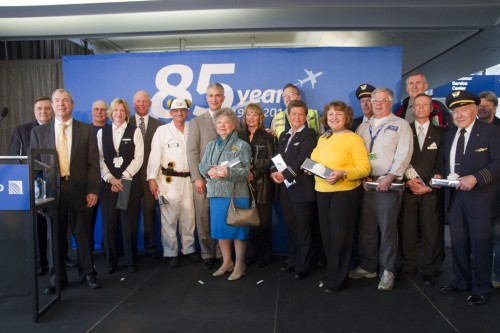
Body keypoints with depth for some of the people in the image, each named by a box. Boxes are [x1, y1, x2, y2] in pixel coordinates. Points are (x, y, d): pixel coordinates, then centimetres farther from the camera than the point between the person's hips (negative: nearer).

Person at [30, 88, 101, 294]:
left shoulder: (86, 130, 4)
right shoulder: (39, 131, 7)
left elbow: (93, 163, 0)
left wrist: (92, 190, -8)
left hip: (79, 191, -1)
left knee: (83, 234, 8)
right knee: (55, 236, 9)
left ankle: (87, 273, 23)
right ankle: (57, 278, 23)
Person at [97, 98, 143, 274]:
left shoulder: (135, 131, 5)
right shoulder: (102, 132, 11)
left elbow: (138, 158, -2)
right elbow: (99, 159, 5)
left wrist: (123, 178, -10)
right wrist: (111, 179, -8)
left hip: (130, 183, -2)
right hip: (108, 183, 2)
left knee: (129, 224, 0)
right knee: (109, 224, 3)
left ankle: (132, 261, 13)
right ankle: (111, 261, 16)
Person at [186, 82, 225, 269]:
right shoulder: (197, 122, 9)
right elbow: (192, 151, 1)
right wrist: (197, 178, -8)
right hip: (203, 178, 0)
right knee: (203, 219, 3)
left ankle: (222, 253, 14)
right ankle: (207, 254, 14)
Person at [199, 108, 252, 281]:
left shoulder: (242, 145, -3)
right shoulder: (211, 145, 14)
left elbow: (247, 171, -9)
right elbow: (202, 165, 10)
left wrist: (228, 172, -23)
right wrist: (209, 170, -12)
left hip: (237, 194, -5)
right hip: (216, 193, 5)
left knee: (237, 229, 3)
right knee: (220, 228, 12)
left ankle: (239, 265, 17)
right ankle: (226, 262, 29)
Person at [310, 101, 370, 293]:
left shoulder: (353, 139, -8)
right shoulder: (322, 139, 13)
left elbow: (365, 168, -13)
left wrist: (342, 173, -27)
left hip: (345, 193, -6)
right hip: (322, 192, 6)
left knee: (340, 236, 1)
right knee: (327, 235, 13)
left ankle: (337, 279, 14)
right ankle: (331, 273, 28)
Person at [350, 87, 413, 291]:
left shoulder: (401, 125, 2)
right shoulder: (363, 127, 17)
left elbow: (403, 154, -9)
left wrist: (389, 177, -19)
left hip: (388, 183, -5)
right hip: (365, 183, 5)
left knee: (387, 228, 0)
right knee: (366, 227, 10)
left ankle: (388, 271, 11)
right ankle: (368, 266, 22)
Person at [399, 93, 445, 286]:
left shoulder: (439, 133, 9)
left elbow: (441, 164, 4)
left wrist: (428, 186, -6)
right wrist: (409, 181, -8)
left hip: (431, 190, 0)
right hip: (408, 189, 0)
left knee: (431, 232, 0)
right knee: (407, 230, 2)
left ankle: (430, 271, 10)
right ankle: (408, 267, 14)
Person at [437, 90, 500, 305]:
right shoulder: (449, 135, 15)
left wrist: (475, 178, -25)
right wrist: (441, 176, 0)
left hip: (480, 198, -6)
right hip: (454, 197, 6)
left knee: (480, 245, 2)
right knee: (458, 243, 13)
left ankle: (482, 288, 17)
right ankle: (461, 281, 28)